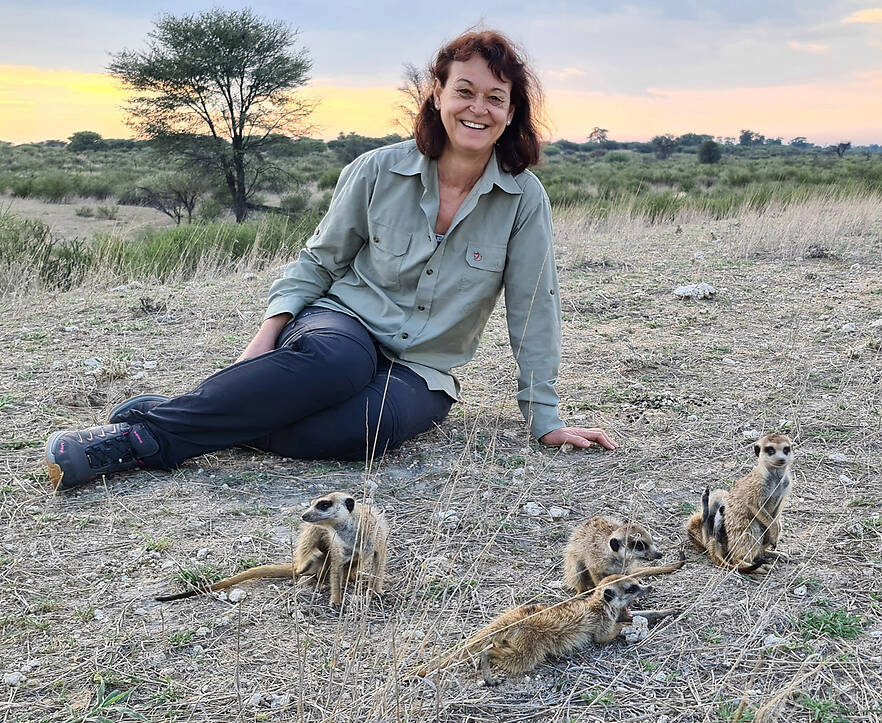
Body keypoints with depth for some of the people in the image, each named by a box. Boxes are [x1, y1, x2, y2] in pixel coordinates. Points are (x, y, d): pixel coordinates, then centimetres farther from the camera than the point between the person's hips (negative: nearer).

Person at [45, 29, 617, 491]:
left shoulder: (524, 200, -7)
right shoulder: (377, 172, -5)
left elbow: (534, 309, -1)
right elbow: (319, 261, 5)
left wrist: (545, 419, 0)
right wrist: (267, 338, -9)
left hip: (420, 374, 0)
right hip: (345, 320, 0)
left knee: (357, 427, -37)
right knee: (332, 360, -40)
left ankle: (147, 439, -25)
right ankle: (149, 423, -30)